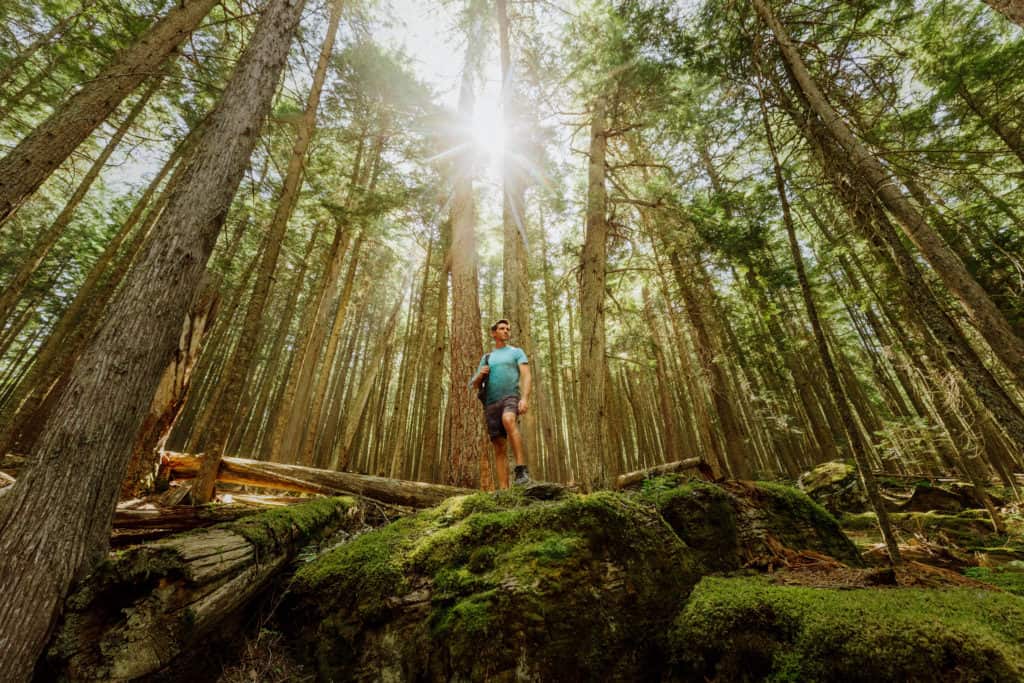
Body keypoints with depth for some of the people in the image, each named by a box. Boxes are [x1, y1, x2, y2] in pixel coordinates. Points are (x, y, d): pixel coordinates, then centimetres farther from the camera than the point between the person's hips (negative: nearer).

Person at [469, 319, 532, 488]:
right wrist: (480, 375, -4)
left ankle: (521, 469, -35)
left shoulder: (517, 352, 14)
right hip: (491, 404, 4)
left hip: (511, 398, -4)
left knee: (508, 420, -37)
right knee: (499, 447, -2)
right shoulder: (486, 358, 24)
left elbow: (526, 376, -1)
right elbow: (475, 385, 21)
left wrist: (525, 398, -18)